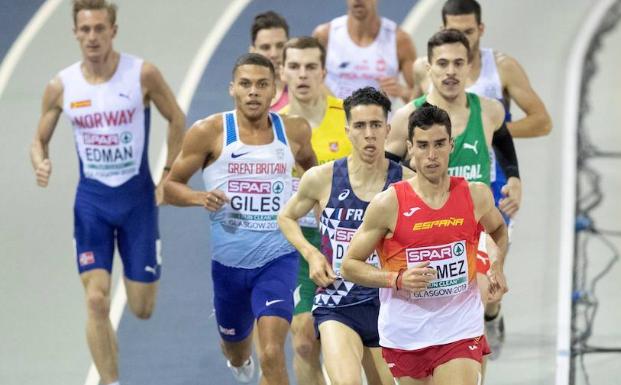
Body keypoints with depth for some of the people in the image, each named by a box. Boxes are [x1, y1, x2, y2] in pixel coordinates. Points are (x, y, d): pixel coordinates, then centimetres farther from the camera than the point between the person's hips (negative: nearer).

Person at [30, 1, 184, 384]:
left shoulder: (143, 74, -10)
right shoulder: (61, 86, -5)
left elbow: (177, 119, 4)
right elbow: (40, 140, 6)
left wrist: (169, 176, 0)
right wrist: (41, 165, -16)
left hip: (138, 197, -1)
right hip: (91, 199, 1)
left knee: (142, 308, 4)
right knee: (97, 301, -11)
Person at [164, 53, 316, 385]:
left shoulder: (294, 131, 0)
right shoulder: (209, 132, -7)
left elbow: (311, 165, 23)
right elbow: (171, 186, -1)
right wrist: (200, 198, -20)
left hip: (277, 258, -1)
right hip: (228, 261, 1)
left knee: (272, 355, -21)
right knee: (236, 352, 23)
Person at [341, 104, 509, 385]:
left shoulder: (476, 196, -3)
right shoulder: (388, 204, -11)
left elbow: (498, 229, 22)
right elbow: (349, 266, -4)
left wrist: (497, 267, 2)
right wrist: (398, 279, -20)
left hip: (460, 332, 0)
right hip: (405, 335, 0)